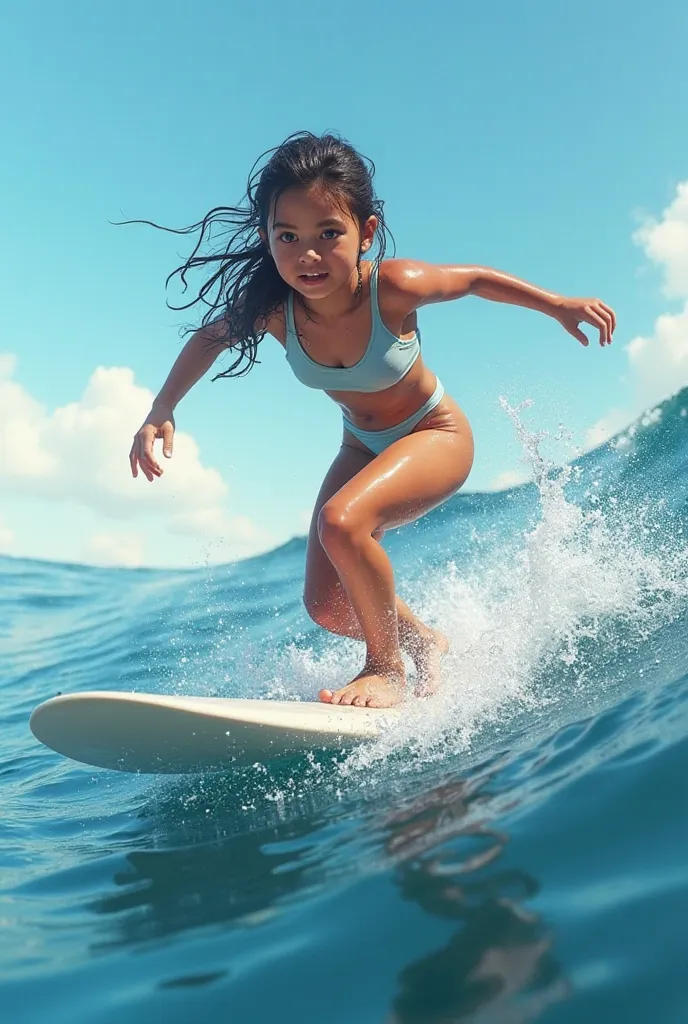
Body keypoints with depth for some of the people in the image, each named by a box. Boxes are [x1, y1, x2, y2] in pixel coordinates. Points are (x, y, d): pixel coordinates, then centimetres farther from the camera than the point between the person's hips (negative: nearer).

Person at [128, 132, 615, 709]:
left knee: (342, 523, -34)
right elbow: (209, 338, -1)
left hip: (436, 435, -5)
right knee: (327, 606, 2)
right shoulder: (270, 309, -24)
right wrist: (162, 411, -11)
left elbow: (477, 278, -11)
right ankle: (426, 641, 31)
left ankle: (388, 667, -9)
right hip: (363, 446, 5)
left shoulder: (395, 287, -32)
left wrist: (560, 305, -3)